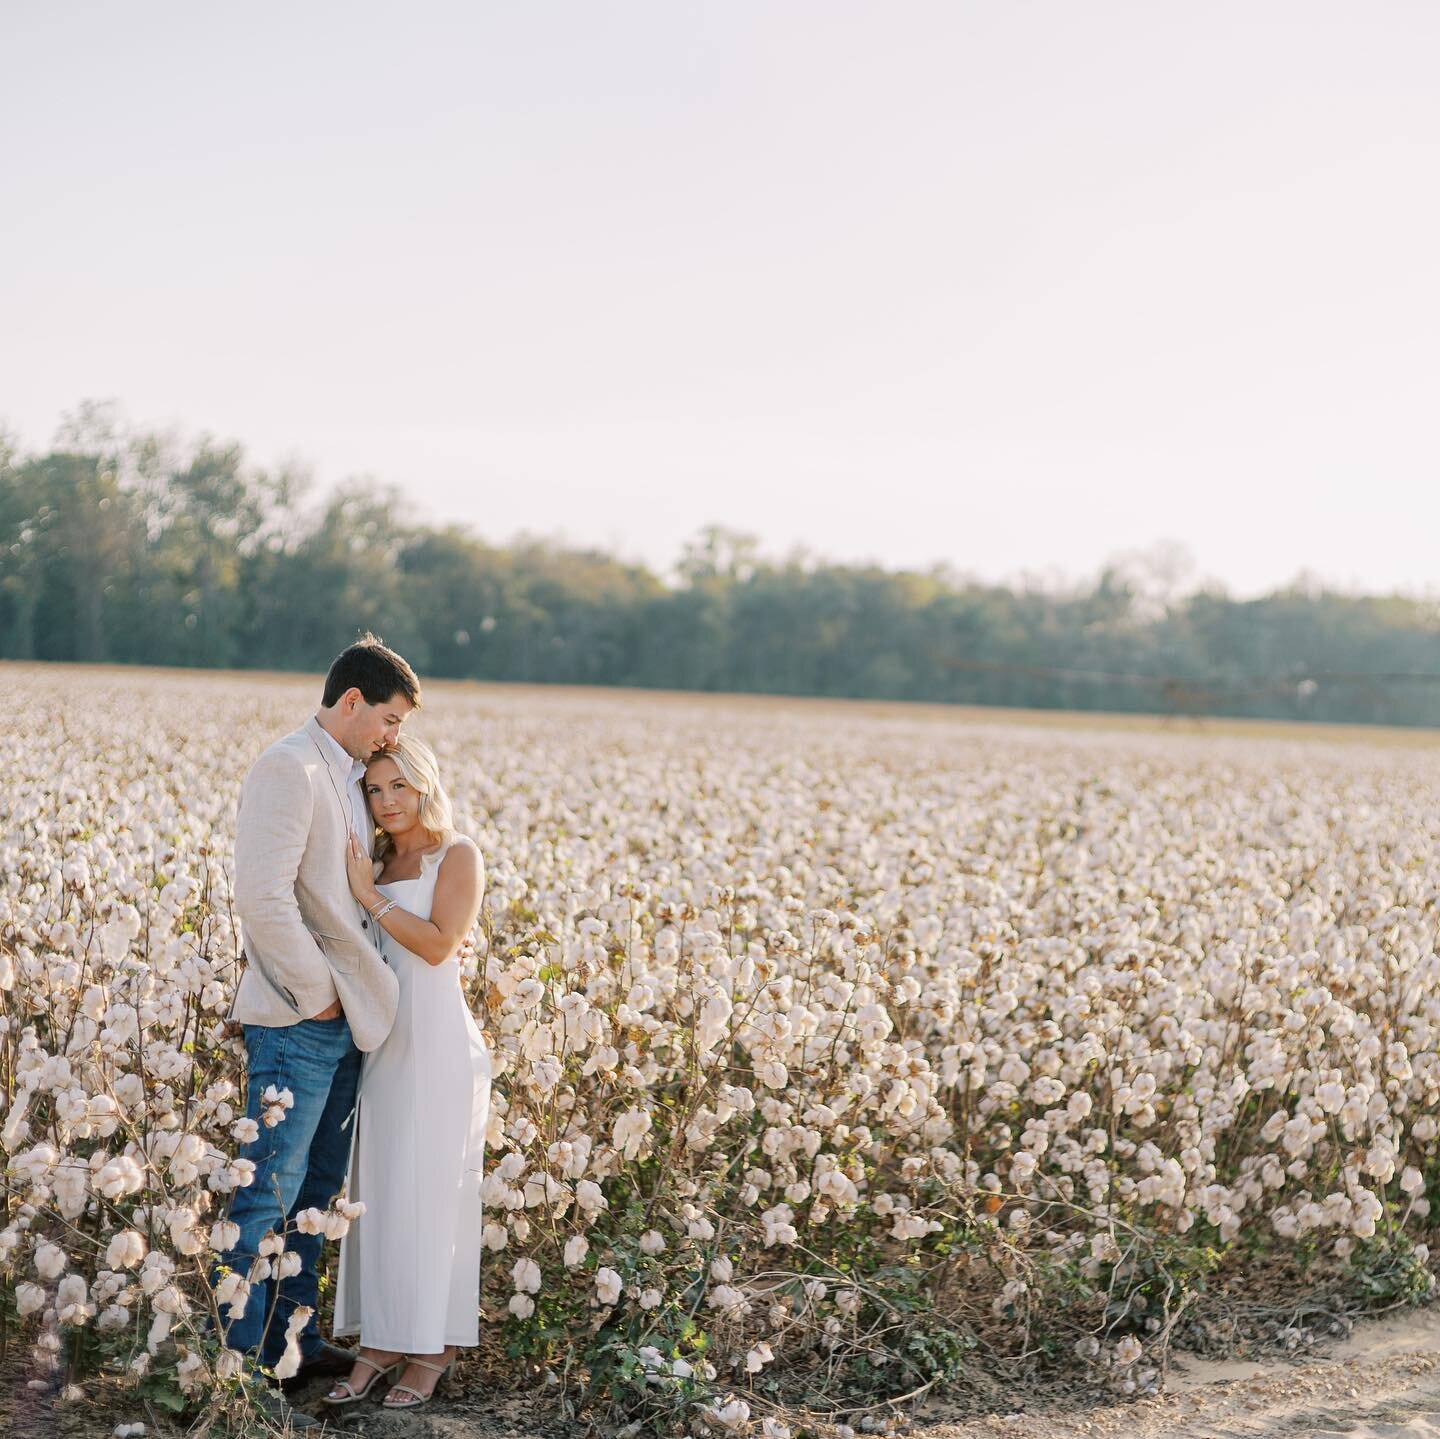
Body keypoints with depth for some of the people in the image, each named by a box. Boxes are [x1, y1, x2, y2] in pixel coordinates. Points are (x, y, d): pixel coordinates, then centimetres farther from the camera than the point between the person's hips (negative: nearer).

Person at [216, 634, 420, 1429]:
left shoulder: (349, 777, 17)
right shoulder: (287, 768, -14)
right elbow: (263, 896, -22)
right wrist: (315, 992, -16)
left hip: (345, 1017, 10)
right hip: (297, 1018, -10)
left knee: (316, 1188, 16)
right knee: (267, 1194, -6)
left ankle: (290, 1338, 27)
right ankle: (235, 1367, 0)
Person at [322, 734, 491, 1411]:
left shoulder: (457, 855, -3)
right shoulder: (375, 861, 14)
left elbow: (440, 943, -15)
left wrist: (370, 896, -15)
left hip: (436, 1042, -6)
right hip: (379, 1042, 6)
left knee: (429, 1191, -1)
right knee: (376, 1191, 6)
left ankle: (433, 1347, 7)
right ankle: (380, 1340, 14)